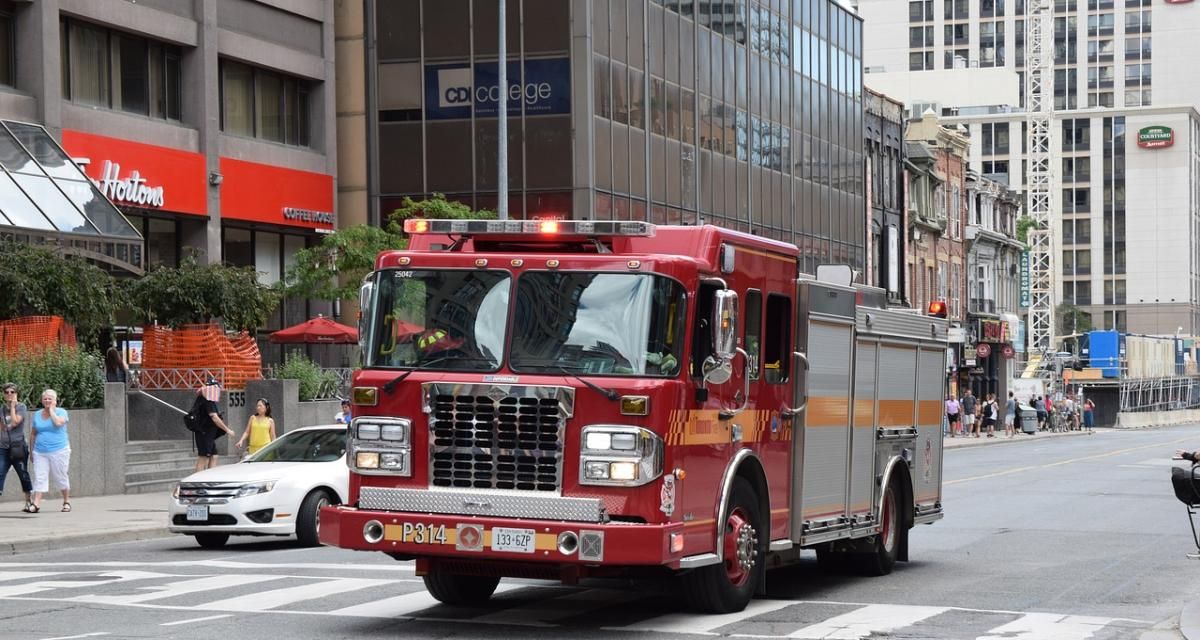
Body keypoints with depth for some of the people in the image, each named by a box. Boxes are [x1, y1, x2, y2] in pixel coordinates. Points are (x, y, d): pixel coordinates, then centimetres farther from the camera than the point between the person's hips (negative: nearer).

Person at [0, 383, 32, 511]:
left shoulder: (21, 407, -3)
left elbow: (14, 422, -17)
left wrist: (13, 406, -12)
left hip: (18, 447, -4)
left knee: (23, 475, 6)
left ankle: (28, 502, 18)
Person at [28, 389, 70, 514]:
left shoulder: (61, 412, -1)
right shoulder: (37, 414, 12)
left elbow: (58, 422, -23)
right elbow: (33, 434, 17)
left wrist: (51, 409, -9)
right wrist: (31, 450, 13)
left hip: (58, 451, -3)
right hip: (40, 452, 3)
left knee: (61, 477, 4)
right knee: (39, 477, -6)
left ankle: (66, 502, 17)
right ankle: (36, 503, -13)